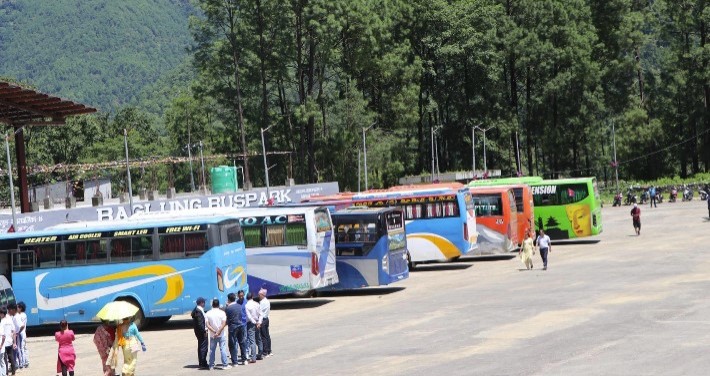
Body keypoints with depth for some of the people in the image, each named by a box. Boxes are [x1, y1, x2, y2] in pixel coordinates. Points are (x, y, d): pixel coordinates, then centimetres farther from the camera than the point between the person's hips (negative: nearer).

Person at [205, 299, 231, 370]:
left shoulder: (208, 313, -1)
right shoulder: (222, 313, -6)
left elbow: (207, 325, -8)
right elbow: (224, 324, -14)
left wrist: (214, 331, -13)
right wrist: (218, 332, -15)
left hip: (212, 335, 2)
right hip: (221, 335, -2)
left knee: (212, 350, 8)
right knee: (223, 349, 1)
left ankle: (211, 366, 10)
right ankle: (225, 365, 0)